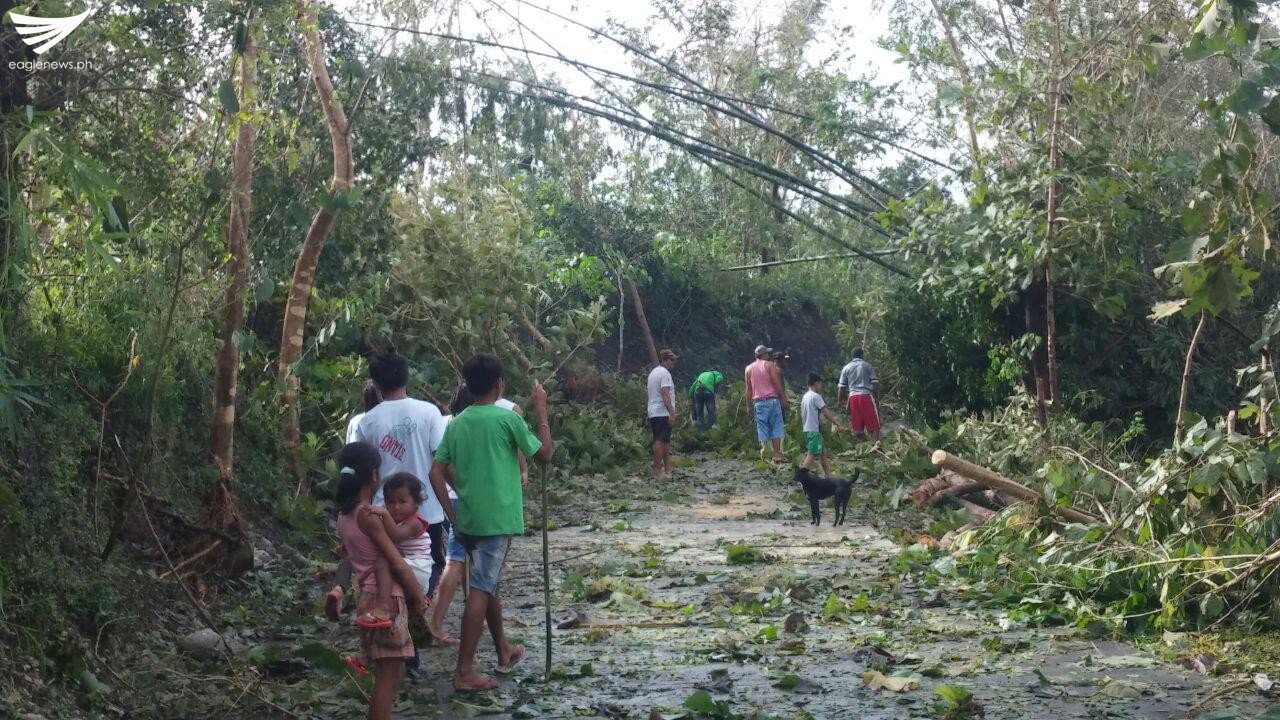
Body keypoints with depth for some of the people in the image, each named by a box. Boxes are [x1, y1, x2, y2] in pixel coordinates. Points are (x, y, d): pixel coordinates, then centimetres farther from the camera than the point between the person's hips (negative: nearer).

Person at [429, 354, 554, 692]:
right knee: (482, 590, -7)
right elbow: (545, 454, -1)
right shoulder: (507, 418, -11)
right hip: (497, 517, -7)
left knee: (488, 584, 21)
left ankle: (504, 651, 36)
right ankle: (464, 671, -9)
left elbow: (436, 472, 5)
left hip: (468, 518, 7)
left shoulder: (457, 423, 7)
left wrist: (452, 513, 10)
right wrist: (541, 410, 5)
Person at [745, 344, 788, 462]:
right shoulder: (770, 365, -1)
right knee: (776, 427, 1)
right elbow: (777, 383, -7)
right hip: (772, 399, -3)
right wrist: (783, 399, -1)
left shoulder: (749, 368, 9)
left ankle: (763, 447, -7)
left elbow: (748, 389, 9)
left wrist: (749, 406, 13)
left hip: (758, 402, 3)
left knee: (762, 428, 5)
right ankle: (777, 454, -3)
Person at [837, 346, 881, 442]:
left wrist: (839, 401, 15)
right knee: (874, 424, -2)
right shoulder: (867, 366, 6)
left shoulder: (846, 368, 12)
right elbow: (875, 383, -1)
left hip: (853, 397, 3)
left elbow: (841, 387, 9)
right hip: (866, 395, -3)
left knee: (856, 427, 6)